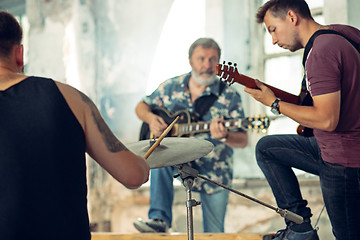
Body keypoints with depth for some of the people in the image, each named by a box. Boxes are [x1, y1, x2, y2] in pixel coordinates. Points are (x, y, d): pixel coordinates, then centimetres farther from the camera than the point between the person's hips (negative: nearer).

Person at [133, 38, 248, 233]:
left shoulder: (229, 96, -10)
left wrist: (224, 137, -37)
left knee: (214, 235, 1)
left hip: (213, 172, -1)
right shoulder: (171, 87, 1)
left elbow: (243, 141, -14)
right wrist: (150, 118, -11)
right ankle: (160, 219, -30)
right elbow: (141, 106, 13)